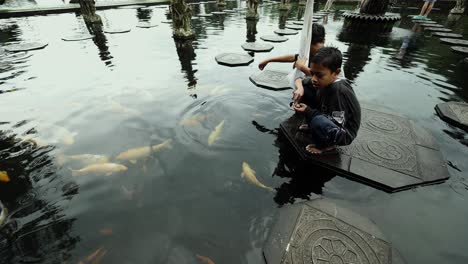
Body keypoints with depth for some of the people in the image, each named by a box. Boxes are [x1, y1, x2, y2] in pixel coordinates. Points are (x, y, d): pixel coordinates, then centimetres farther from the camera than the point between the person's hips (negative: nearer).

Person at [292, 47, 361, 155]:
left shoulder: (339, 91, -31)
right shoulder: (323, 81, -10)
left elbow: (336, 123, -31)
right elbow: (299, 80, 2)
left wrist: (308, 111, -31)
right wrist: (300, 88, -21)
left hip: (343, 134, -7)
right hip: (328, 119, 7)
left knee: (318, 122, -43)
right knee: (305, 90, -7)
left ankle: (327, 145, -7)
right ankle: (313, 126, 10)